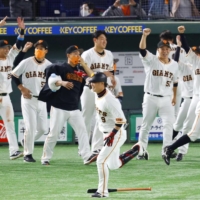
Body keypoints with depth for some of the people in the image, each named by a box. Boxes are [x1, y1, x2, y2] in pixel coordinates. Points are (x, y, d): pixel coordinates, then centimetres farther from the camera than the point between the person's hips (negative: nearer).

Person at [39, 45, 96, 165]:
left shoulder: (80, 72, 13)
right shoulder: (60, 68, -4)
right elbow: (51, 81, -18)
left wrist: (83, 64, 3)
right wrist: (62, 83, -36)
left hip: (74, 109, 5)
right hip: (59, 108, -5)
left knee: (82, 131, -9)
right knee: (54, 134, -1)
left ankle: (87, 156, -15)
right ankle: (45, 158, 11)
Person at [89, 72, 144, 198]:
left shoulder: (109, 100, -26)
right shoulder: (98, 95, 1)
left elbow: (120, 120, -26)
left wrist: (112, 134, -27)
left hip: (117, 134, -10)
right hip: (106, 133, 10)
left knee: (101, 160, -15)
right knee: (114, 165, 18)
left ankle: (103, 191, -8)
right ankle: (137, 150, 33)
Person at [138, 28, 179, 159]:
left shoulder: (174, 65, 7)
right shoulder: (151, 60, -4)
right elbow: (142, 49, -21)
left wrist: (174, 96, 14)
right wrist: (144, 35, -35)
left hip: (166, 100, 2)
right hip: (151, 98, -2)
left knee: (168, 123, -9)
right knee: (146, 125, 5)